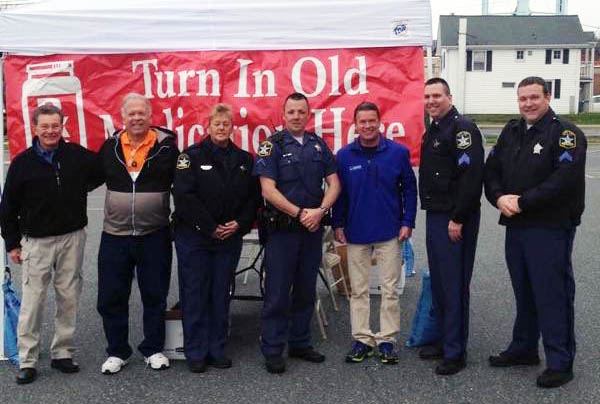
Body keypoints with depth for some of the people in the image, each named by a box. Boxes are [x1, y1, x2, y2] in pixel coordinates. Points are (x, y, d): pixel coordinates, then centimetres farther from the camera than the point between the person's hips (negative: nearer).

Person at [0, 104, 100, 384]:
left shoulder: (78, 155, 2)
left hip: (72, 238, 2)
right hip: (36, 242, -1)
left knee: (69, 297, 7)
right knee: (32, 301, 0)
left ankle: (62, 353, 21)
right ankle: (27, 361, 10)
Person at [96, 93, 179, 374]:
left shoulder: (167, 146, -4)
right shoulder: (110, 147, 4)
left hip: (154, 236, -2)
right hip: (114, 235, 2)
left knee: (155, 296, 9)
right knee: (112, 298, 7)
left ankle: (153, 349, 25)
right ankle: (117, 351, 23)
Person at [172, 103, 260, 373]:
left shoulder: (244, 160, 10)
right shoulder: (191, 156, -3)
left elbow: (253, 197, 9)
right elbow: (184, 196, -12)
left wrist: (239, 224, -6)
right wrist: (211, 227, -13)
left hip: (230, 238, 4)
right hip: (194, 237, -3)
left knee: (221, 296, 10)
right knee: (195, 295, 1)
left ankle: (217, 350, 20)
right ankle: (195, 353, 11)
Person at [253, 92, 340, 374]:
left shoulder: (319, 145, 9)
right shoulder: (272, 146, -4)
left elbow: (333, 183, 7)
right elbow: (268, 190, -12)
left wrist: (320, 211, -10)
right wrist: (300, 213, -15)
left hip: (313, 228, 5)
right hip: (282, 229, -5)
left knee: (306, 290, 13)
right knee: (278, 292, 0)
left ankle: (300, 343, 25)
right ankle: (272, 351, 9)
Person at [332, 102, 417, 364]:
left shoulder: (398, 152, -3)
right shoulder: (345, 156, 0)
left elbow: (409, 188, 2)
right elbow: (338, 192, 6)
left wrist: (407, 222, -3)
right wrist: (338, 225, 2)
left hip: (390, 234, -1)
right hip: (356, 233, 1)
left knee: (390, 290, 5)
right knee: (358, 290, 8)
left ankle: (387, 340, 16)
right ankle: (361, 339, 18)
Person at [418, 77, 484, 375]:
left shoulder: (462, 128, -13)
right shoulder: (433, 131, 17)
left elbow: (471, 176, -21)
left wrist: (458, 219, -21)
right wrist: (433, 212, 16)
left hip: (454, 220, -9)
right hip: (435, 217, 10)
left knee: (454, 286, -4)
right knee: (438, 283, 15)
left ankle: (455, 352, 5)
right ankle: (444, 341, 27)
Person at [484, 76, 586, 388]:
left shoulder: (565, 133, -9)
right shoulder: (511, 132, 14)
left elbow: (564, 180, -20)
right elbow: (491, 169, 13)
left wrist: (522, 202, -18)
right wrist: (499, 198, -7)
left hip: (551, 228, -7)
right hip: (515, 226, 7)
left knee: (553, 294, -4)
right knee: (523, 291, 17)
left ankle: (560, 362, 6)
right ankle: (524, 348, 30)